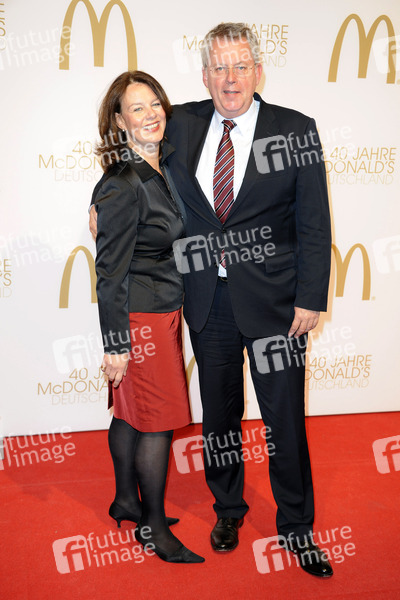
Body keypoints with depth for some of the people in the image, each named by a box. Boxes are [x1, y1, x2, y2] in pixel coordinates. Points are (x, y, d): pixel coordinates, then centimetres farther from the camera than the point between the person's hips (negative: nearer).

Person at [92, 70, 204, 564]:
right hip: (142, 318, -8)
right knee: (159, 419, 3)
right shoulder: (121, 185, -19)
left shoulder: (162, 167, 7)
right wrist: (116, 344, -16)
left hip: (164, 310, 8)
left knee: (129, 412, 19)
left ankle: (126, 501, 37)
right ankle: (153, 527, 22)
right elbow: (110, 271, -18)